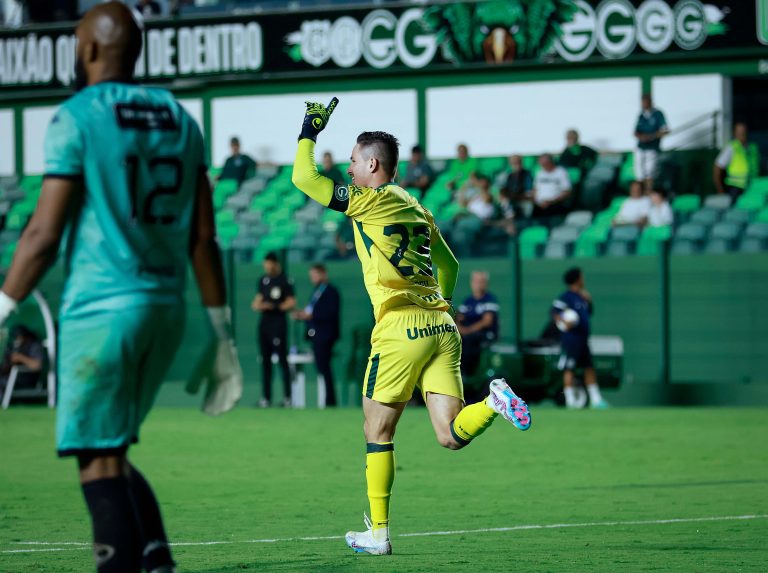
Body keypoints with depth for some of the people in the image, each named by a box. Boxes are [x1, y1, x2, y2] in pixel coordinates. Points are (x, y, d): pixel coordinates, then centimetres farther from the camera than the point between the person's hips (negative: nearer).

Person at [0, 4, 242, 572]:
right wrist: (222, 334, 15)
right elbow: (204, 239, 11)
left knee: (100, 463, -4)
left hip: (101, 308, -7)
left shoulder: (76, 117, -7)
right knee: (112, 453, 18)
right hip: (167, 308, 7)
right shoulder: (180, 119, 11)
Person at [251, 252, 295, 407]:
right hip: (264, 322, 7)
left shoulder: (285, 281, -8)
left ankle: (287, 397, -5)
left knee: (282, 359, -8)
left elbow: (291, 303, -10)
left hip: (278, 322, -7)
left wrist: (274, 307, -16)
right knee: (265, 360, 8)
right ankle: (266, 397, 12)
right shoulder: (263, 280, 13)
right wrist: (257, 305, -2)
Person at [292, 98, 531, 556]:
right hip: (442, 327, 6)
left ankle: (379, 533, 8)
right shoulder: (418, 209, 20)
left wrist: (309, 132, 12)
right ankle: (495, 401, -26)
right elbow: (450, 266, 28)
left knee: (378, 433, 6)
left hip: (401, 329, -6)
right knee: (452, 436, 0)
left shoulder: (370, 200, -2)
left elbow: (304, 178, -1)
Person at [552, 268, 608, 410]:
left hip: (582, 339, 9)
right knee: (569, 368, -6)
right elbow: (555, 311, -17)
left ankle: (595, 399, 15)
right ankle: (570, 400, -5)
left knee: (589, 368, 11)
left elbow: (588, 312, 26)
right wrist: (563, 322, -33)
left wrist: (588, 301, 9)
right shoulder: (566, 297, -9)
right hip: (570, 338, -9)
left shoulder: (582, 297, 16)